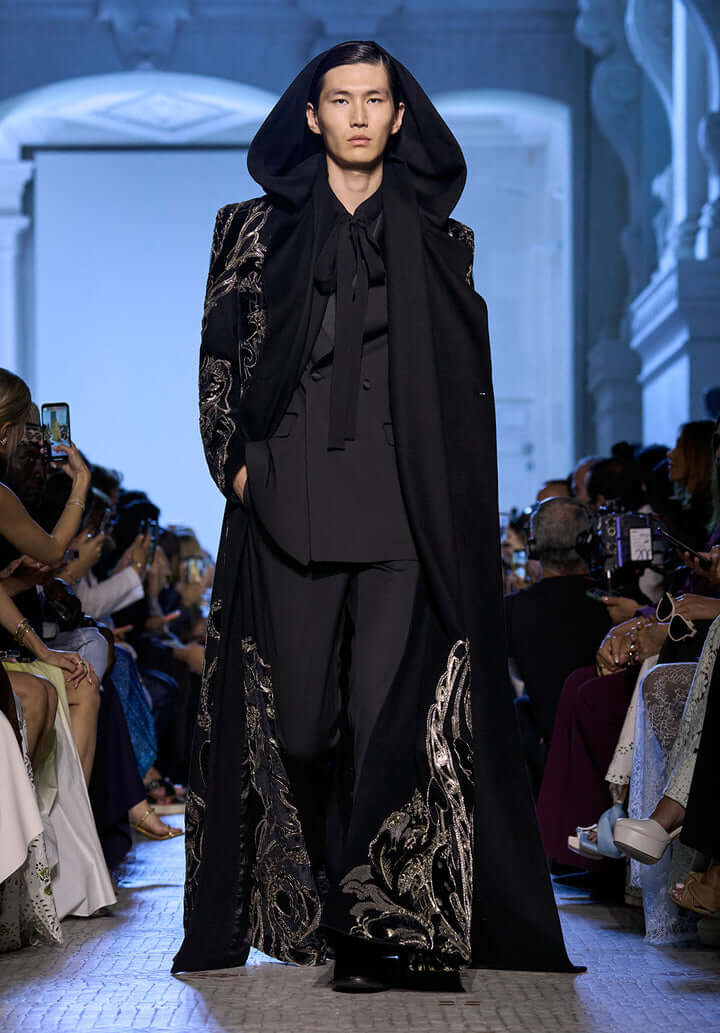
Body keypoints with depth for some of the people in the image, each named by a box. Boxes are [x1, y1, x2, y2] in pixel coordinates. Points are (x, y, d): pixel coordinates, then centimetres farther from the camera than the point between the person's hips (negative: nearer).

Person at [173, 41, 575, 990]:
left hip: (405, 511, 0)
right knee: (299, 716, -1)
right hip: (292, 508, 0)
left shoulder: (439, 242, 13)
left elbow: (467, 383, 12)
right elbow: (221, 356, 9)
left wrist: (448, 500, 2)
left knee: (388, 713, -9)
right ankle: (330, 900, 19)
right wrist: (239, 464, -3)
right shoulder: (260, 230, 12)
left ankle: (367, 924, -5)